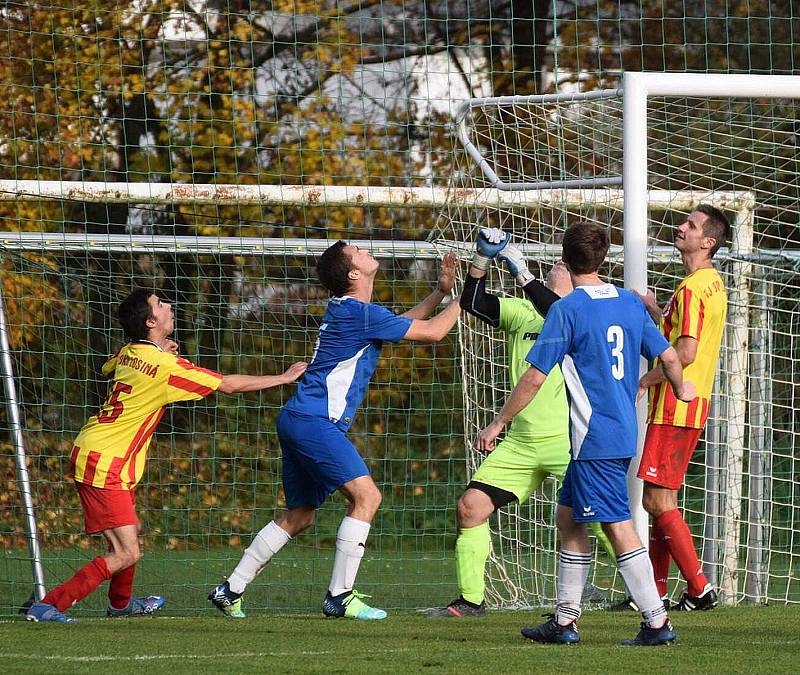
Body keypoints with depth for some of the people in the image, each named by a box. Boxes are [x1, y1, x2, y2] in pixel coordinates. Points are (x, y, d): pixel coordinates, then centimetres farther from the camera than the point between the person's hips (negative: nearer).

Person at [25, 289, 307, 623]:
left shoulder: (128, 354, 7)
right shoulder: (166, 365, -18)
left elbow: (107, 369, 33)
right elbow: (229, 384, -12)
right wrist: (285, 377, -1)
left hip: (89, 450, 10)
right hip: (104, 464, -10)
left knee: (131, 531, 28)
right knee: (126, 555, -12)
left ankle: (121, 602, 48)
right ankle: (49, 605, -15)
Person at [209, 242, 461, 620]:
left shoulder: (347, 310, 16)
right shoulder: (360, 313, -13)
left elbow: (402, 324, 32)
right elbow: (432, 332, -9)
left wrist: (439, 292, 25)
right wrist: (461, 298, 5)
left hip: (299, 420, 10)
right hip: (315, 421, -10)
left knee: (298, 517, 14)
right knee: (365, 496, -13)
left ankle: (230, 592, 16)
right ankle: (340, 596, -15)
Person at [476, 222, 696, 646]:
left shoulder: (567, 309, -12)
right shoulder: (630, 303, 8)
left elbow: (534, 377, -13)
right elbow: (669, 357, 13)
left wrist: (498, 423, -3)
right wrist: (681, 389, 35)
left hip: (595, 437, -8)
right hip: (624, 432, 8)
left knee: (618, 527, -6)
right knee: (567, 517, 16)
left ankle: (656, 622, -8)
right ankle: (565, 620, 18)